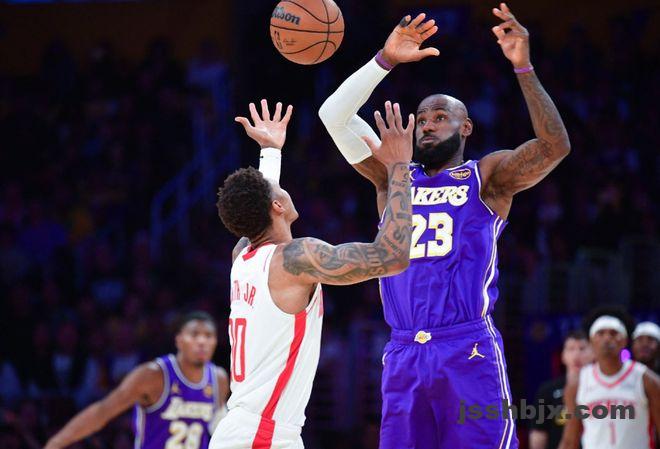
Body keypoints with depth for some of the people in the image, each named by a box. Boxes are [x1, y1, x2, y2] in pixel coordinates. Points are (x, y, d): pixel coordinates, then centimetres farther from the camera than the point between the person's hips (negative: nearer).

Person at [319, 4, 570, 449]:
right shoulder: (393, 176, 16)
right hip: (404, 356, 4)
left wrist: (523, 66, -18)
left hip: (470, 353, -4)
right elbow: (334, 114, 7)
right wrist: (385, 60, -4)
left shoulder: (487, 177, 6)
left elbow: (555, 146, -11)